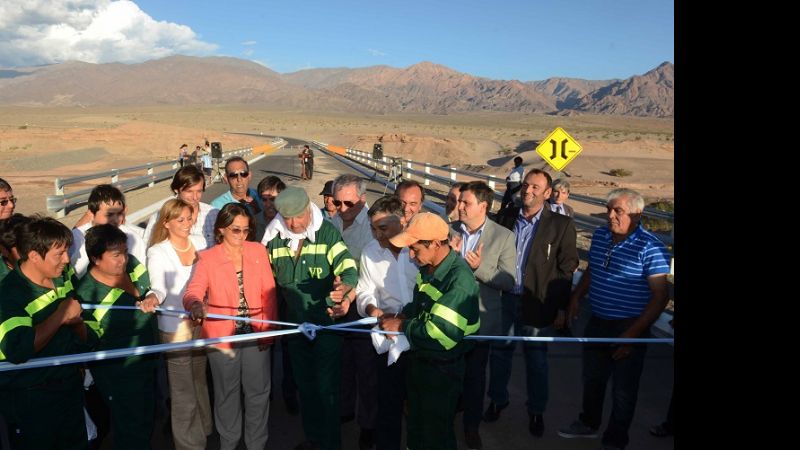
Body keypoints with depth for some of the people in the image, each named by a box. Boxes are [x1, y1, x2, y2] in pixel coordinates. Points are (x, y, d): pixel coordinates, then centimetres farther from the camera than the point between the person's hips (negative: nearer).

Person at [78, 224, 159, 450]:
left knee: (146, 421, 25)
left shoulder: (132, 263, -7)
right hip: (118, 372, -7)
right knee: (132, 431, 7)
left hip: (147, 362, 7)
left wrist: (152, 298, -14)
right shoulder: (87, 295, -24)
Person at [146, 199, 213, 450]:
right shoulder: (158, 252, -10)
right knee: (183, 386, 3)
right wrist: (152, 298, -44)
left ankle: (204, 428, 39)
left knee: (200, 378, 18)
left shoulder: (200, 242, 4)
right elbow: (159, 288, -23)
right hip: (176, 325, -4)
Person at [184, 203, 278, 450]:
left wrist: (268, 328, -3)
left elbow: (269, 292, 2)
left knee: (258, 391, 11)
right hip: (222, 335, -1)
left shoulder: (259, 251, 1)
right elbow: (192, 292, -20)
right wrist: (196, 304, -44)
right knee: (227, 393, 15)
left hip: (256, 334, 2)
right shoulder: (207, 258, -6)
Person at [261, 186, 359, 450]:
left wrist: (345, 287, -43)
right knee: (304, 385, 19)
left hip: (326, 321, -5)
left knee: (327, 388, 1)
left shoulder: (328, 233, -13)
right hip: (295, 322, 5)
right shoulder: (274, 238, -1)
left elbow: (349, 270, -21)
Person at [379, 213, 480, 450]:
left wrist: (402, 326, -18)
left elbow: (439, 334, -30)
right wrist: (402, 316, -5)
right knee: (415, 426, 25)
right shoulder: (427, 267, -4)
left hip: (443, 369, -7)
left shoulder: (460, 279, -29)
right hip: (419, 360, 7)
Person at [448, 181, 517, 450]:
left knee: (475, 375, 16)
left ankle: (472, 426, 37)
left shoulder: (503, 237, -11)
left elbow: (509, 282, -15)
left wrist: (480, 268, -28)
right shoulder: (449, 230, -5)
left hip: (481, 319, -2)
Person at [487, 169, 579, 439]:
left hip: (537, 305, -3)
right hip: (503, 300, 3)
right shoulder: (506, 217, 2)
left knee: (536, 360, 11)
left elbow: (567, 269, -7)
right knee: (499, 353, 16)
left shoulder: (561, 225, -7)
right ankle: (498, 400, 38)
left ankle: (536, 411, 30)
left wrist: (562, 309, -8)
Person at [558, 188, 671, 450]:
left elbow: (660, 296, -18)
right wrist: (576, 296, 2)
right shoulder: (599, 236, 1)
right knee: (592, 378, 22)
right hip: (597, 322, 6)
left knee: (623, 389, 10)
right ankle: (589, 423, 46)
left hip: (629, 329, -6)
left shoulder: (650, 247, -19)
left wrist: (633, 334, -20)